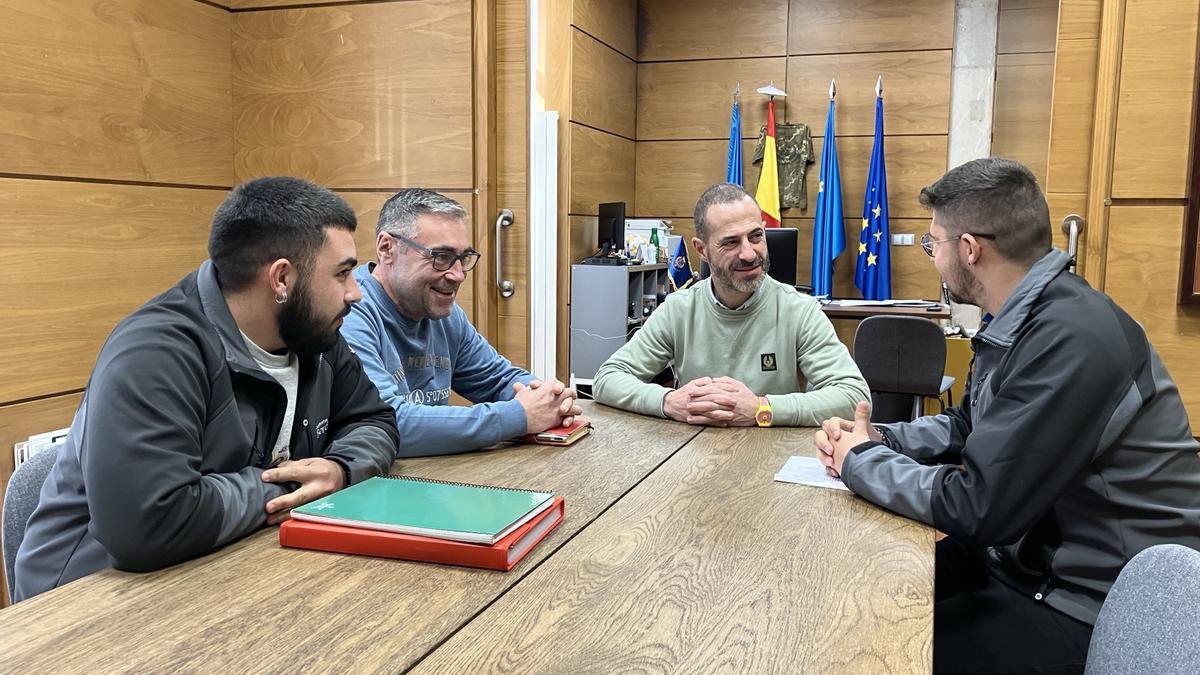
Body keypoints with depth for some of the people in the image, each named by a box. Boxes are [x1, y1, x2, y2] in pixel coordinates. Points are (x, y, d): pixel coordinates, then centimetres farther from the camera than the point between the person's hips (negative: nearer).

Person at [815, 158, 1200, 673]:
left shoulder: (1070, 338, -28)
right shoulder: (1024, 319, 6)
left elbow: (977, 509, -27)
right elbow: (969, 427, 19)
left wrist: (860, 462, -11)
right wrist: (875, 439, 2)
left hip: (1096, 607, -9)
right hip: (1038, 555, 9)